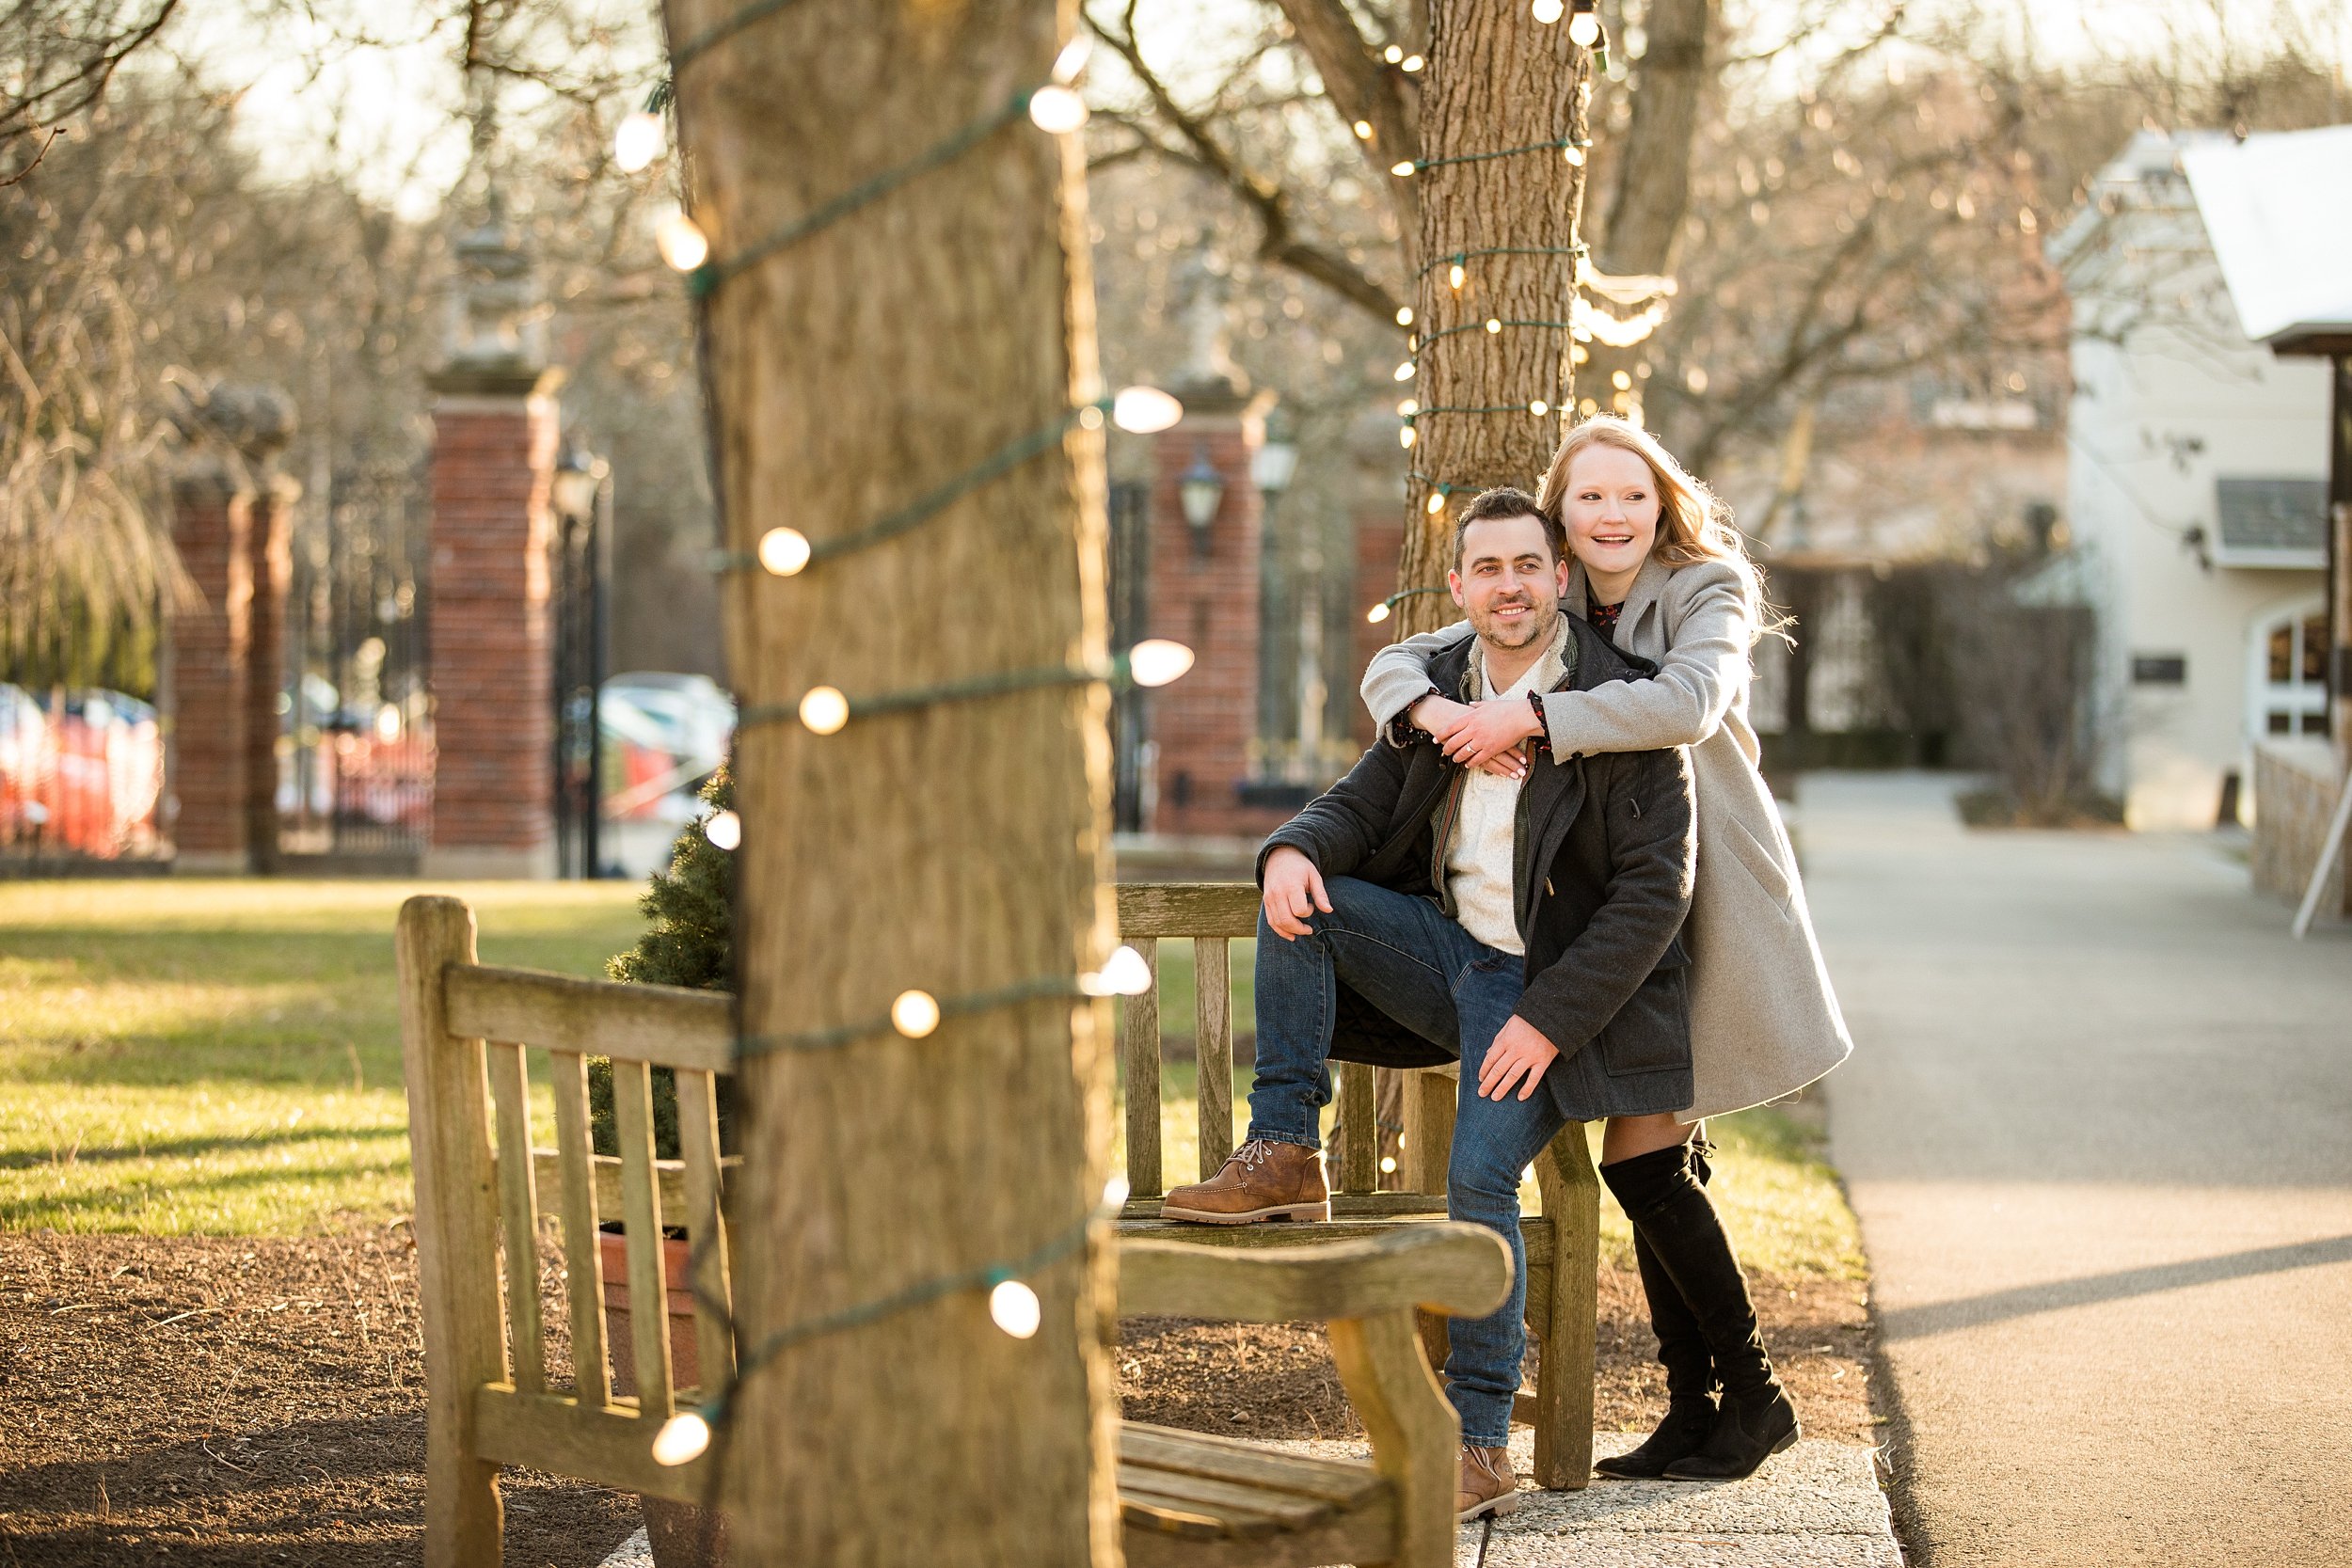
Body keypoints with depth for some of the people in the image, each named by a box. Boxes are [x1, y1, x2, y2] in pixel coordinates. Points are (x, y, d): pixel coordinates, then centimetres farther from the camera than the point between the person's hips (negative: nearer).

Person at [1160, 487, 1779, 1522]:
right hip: (1446, 945, 7)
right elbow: (1359, 805, 13)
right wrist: (1296, 849, -13)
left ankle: (1480, 1445, -16)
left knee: (1478, 1173, -24)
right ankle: (1283, 1155, -13)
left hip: (1546, 988, -6)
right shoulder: (1441, 685, 8)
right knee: (1299, 898, -13)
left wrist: (1549, 1020, -21)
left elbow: (1656, 891, -16)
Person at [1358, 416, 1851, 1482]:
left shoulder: (1708, 593, -9)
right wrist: (1442, 714, -22)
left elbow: (1687, 702, -30)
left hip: (1710, 904, -6)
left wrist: (1528, 716, -33)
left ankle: (1750, 1393, 2)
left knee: (1641, 1161, -10)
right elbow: (1395, 666, 1)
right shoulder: (1548, 611, 8)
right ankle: (1692, 1407, 17)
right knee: (1658, 1166, 8)